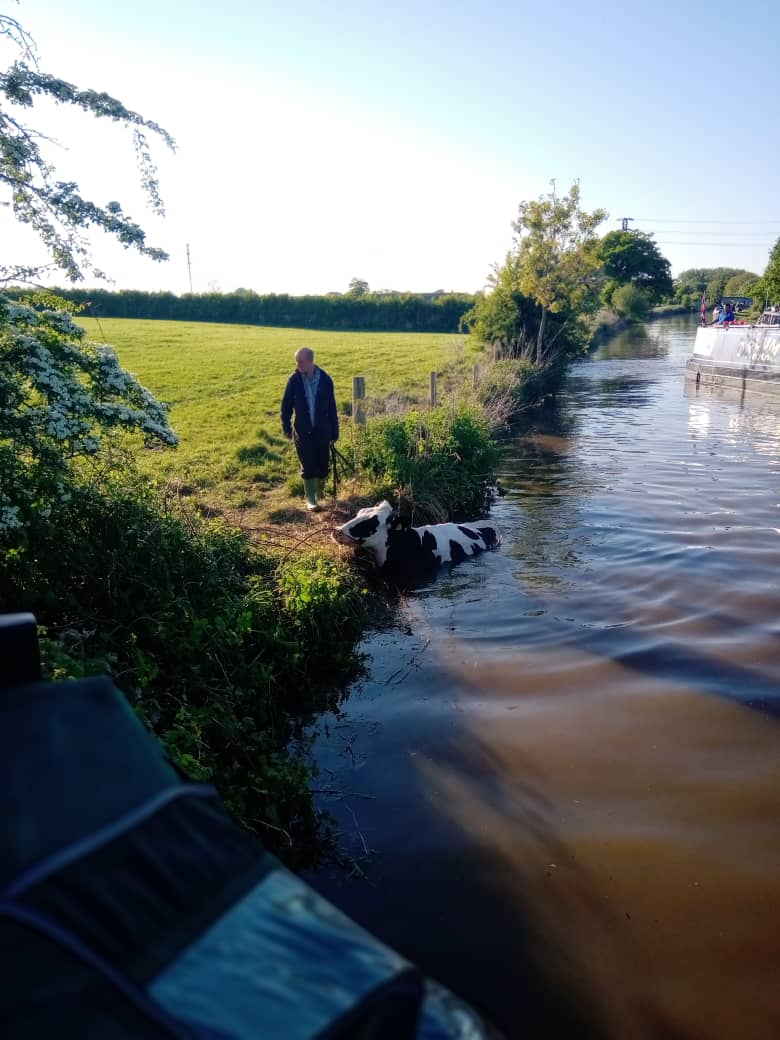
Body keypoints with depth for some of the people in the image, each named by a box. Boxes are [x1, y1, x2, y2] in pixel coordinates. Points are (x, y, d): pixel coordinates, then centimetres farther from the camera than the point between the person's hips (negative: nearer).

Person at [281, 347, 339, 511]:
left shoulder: (325, 380, -5)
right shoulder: (294, 380, -6)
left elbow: (332, 407, 0)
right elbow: (286, 405, 2)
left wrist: (334, 432, 1)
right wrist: (286, 427, 0)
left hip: (322, 430, 1)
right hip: (303, 431, -1)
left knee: (323, 465, 7)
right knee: (308, 466, 0)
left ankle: (320, 491, 34)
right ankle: (310, 499, 14)